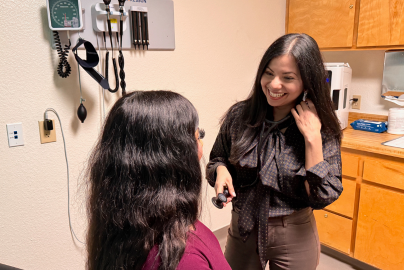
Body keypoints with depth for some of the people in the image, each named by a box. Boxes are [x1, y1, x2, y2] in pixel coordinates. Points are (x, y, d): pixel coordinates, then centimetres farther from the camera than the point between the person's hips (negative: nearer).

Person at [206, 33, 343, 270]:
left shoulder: (323, 129, -13)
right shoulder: (239, 116, -10)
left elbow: (322, 198, -17)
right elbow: (217, 159, 4)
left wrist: (313, 138, -24)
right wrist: (221, 170, -18)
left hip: (294, 238, -1)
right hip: (243, 231, 2)